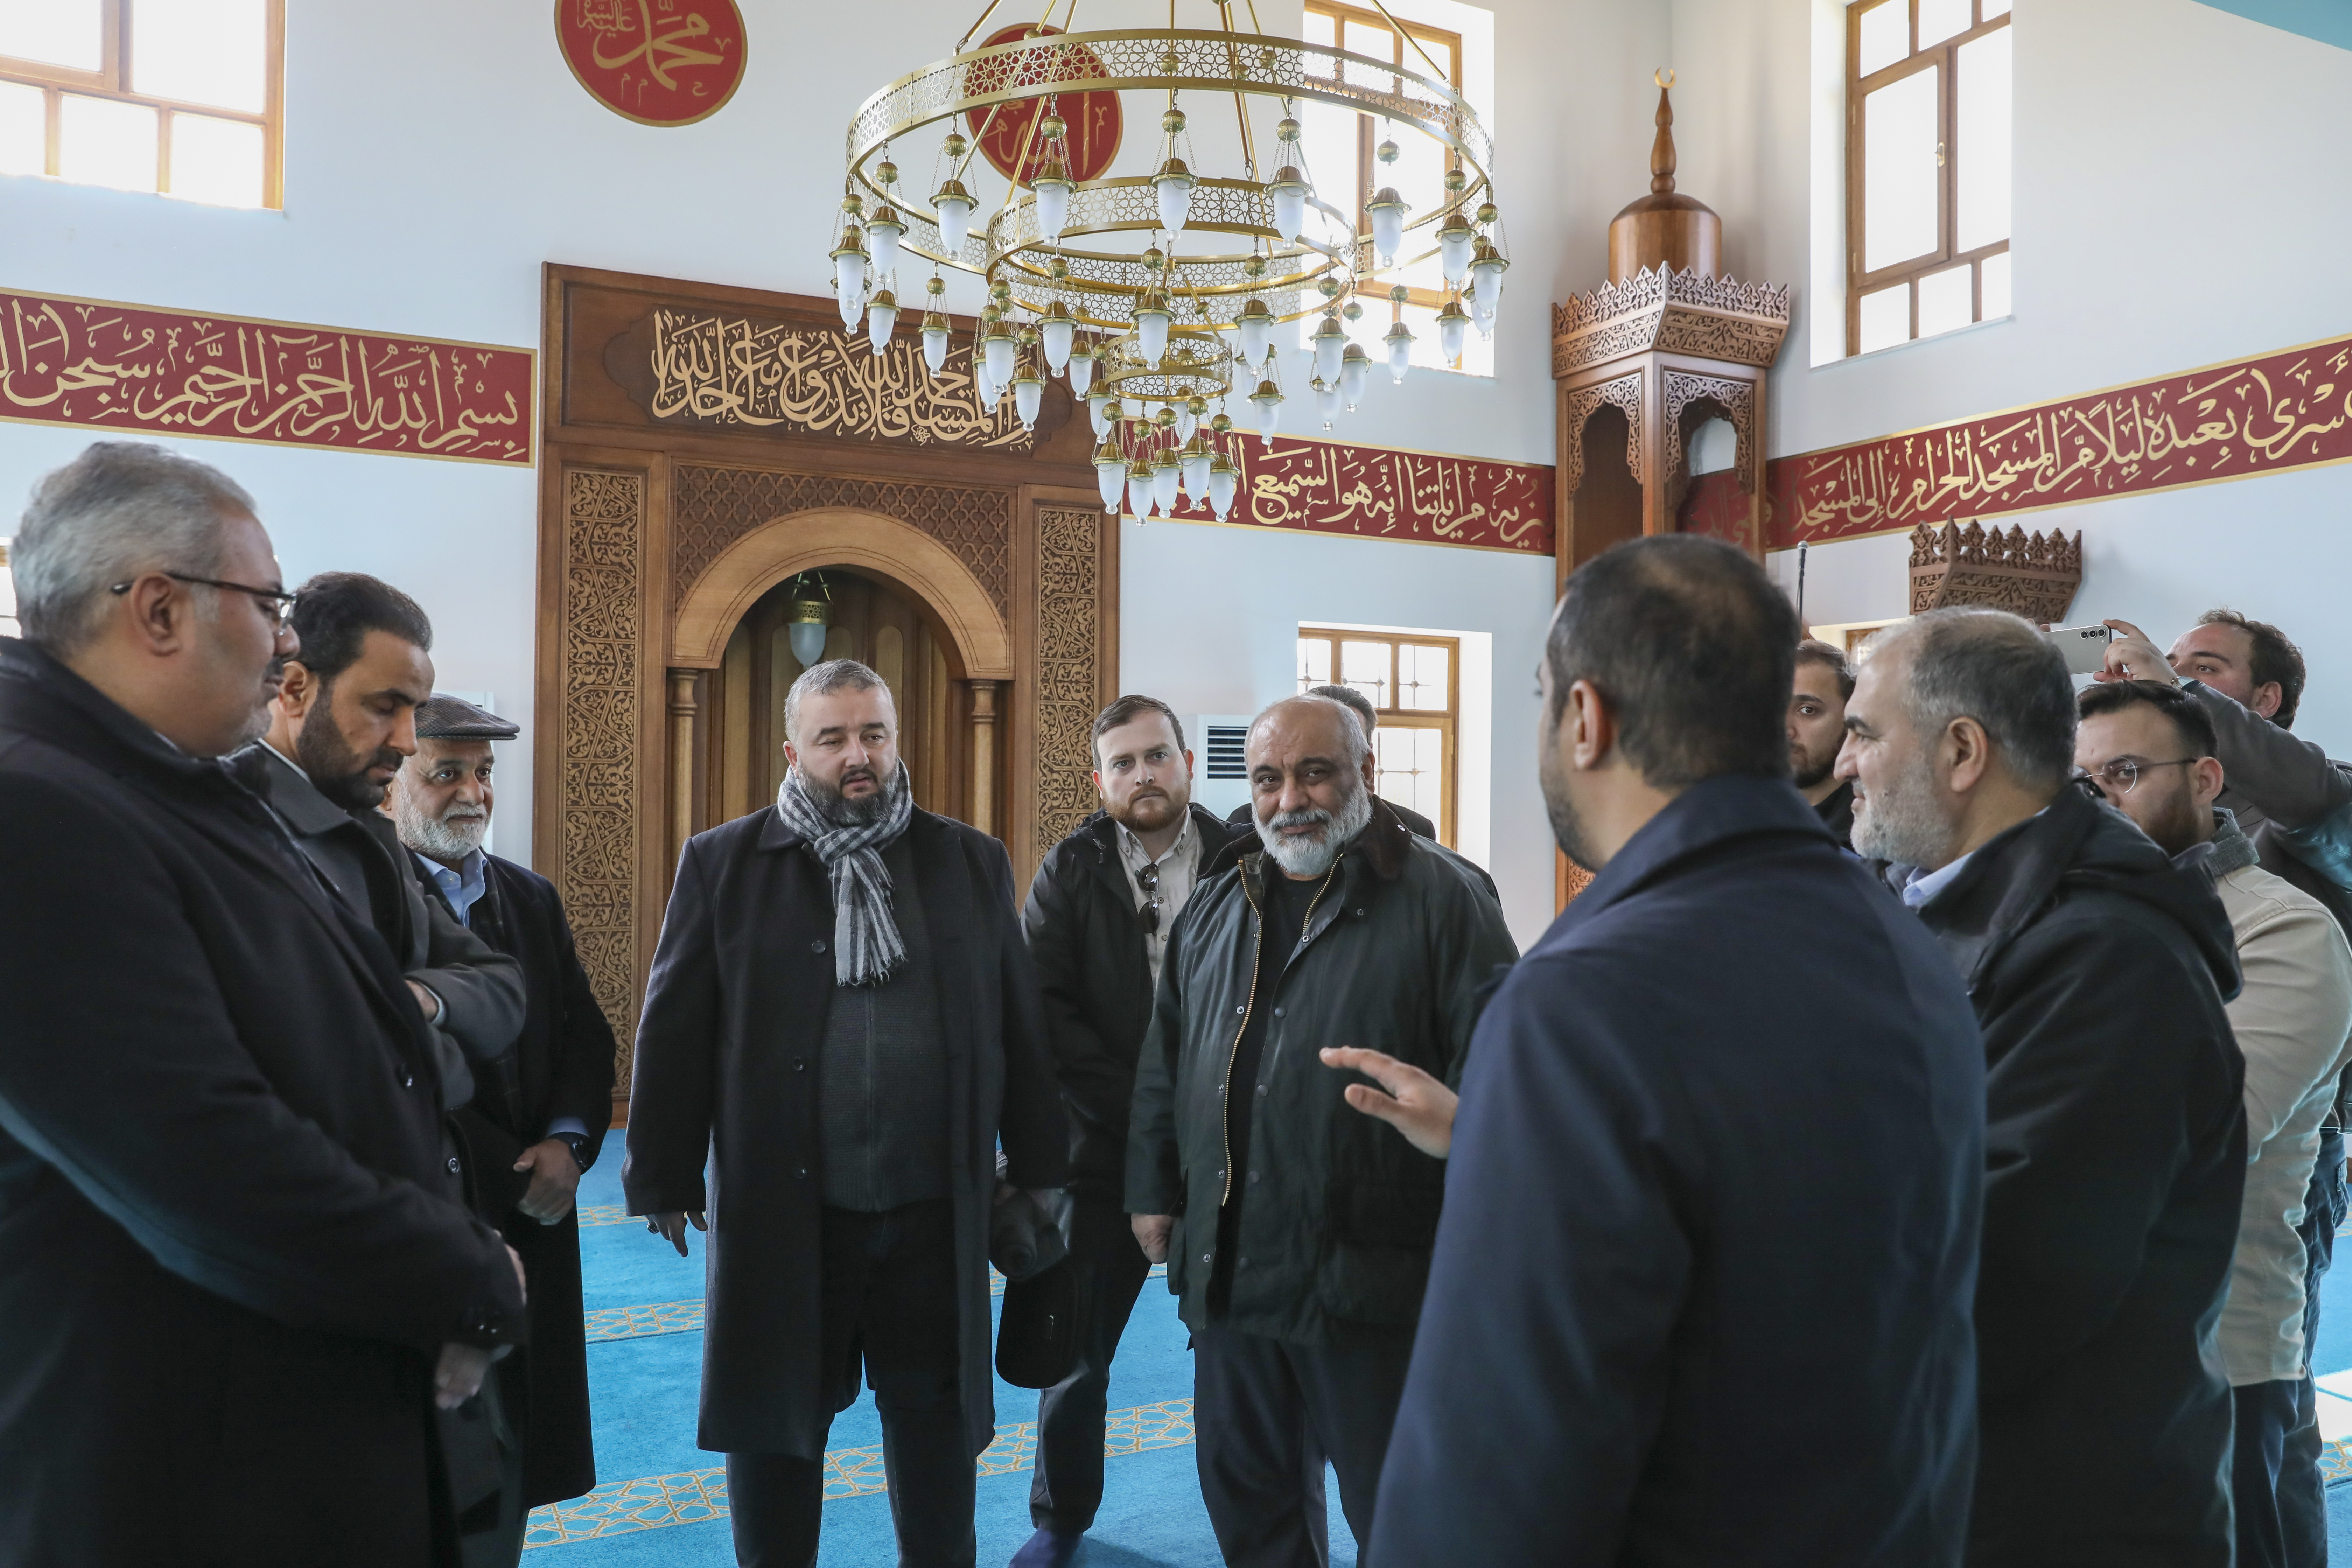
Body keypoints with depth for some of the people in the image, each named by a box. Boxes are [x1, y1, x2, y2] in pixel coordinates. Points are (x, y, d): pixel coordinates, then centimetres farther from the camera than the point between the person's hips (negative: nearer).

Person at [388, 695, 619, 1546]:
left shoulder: (532, 897, 11)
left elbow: (585, 1037, 9)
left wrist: (569, 1143, -9)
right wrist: (514, 1177, -13)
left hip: (531, 1221, 6)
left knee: (516, 1454, 12)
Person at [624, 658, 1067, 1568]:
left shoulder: (971, 861, 4)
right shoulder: (723, 864, 0)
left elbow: (1017, 1024, 6)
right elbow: (675, 1034, 0)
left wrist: (1037, 1165, 6)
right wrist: (664, 1179, -1)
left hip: (937, 1205, 1)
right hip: (780, 1207, -1)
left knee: (937, 1417, 13)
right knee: (775, 1422, 13)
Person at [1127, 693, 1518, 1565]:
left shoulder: (1438, 895, -7)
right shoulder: (1216, 906, 12)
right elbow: (1165, 1061, 19)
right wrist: (1154, 1189, 16)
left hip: (1370, 1273, -5)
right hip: (1227, 1265, 6)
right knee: (1246, 1496, 20)